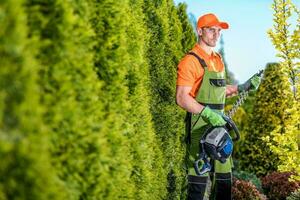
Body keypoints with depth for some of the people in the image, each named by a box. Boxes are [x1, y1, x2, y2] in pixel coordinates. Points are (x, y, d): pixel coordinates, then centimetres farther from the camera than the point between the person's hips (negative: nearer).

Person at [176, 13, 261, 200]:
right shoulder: (191, 60, -11)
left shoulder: (218, 59, 16)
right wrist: (208, 113, -26)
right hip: (200, 126, -8)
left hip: (219, 123, 8)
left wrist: (244, 87, 16)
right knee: (199, 176, -6)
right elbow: (182, 98, -18)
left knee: (224, 175, 13)